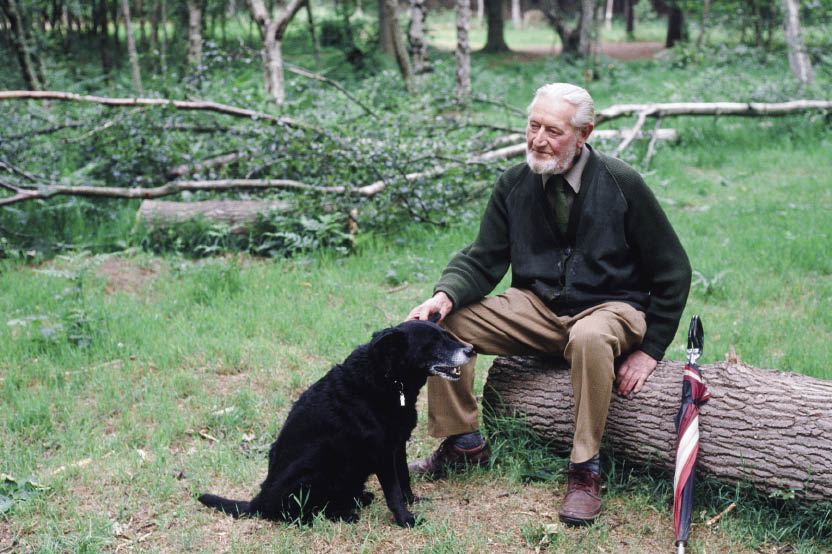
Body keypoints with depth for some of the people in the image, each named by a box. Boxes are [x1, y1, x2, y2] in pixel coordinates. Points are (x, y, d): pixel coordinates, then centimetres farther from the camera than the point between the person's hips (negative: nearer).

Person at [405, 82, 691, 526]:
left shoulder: (622, 184, -11)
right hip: (537, 307, 4)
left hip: (610, 309, -4)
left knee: (590, 338, -41)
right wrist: (445, 294, -22)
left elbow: (672, 271, -5)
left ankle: (584, 472, -25)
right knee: (441, 320, -15)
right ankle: (463, 441, 1)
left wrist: (650, 349, -9)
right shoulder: (514, 184, -1)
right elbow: (483, 260, 1)